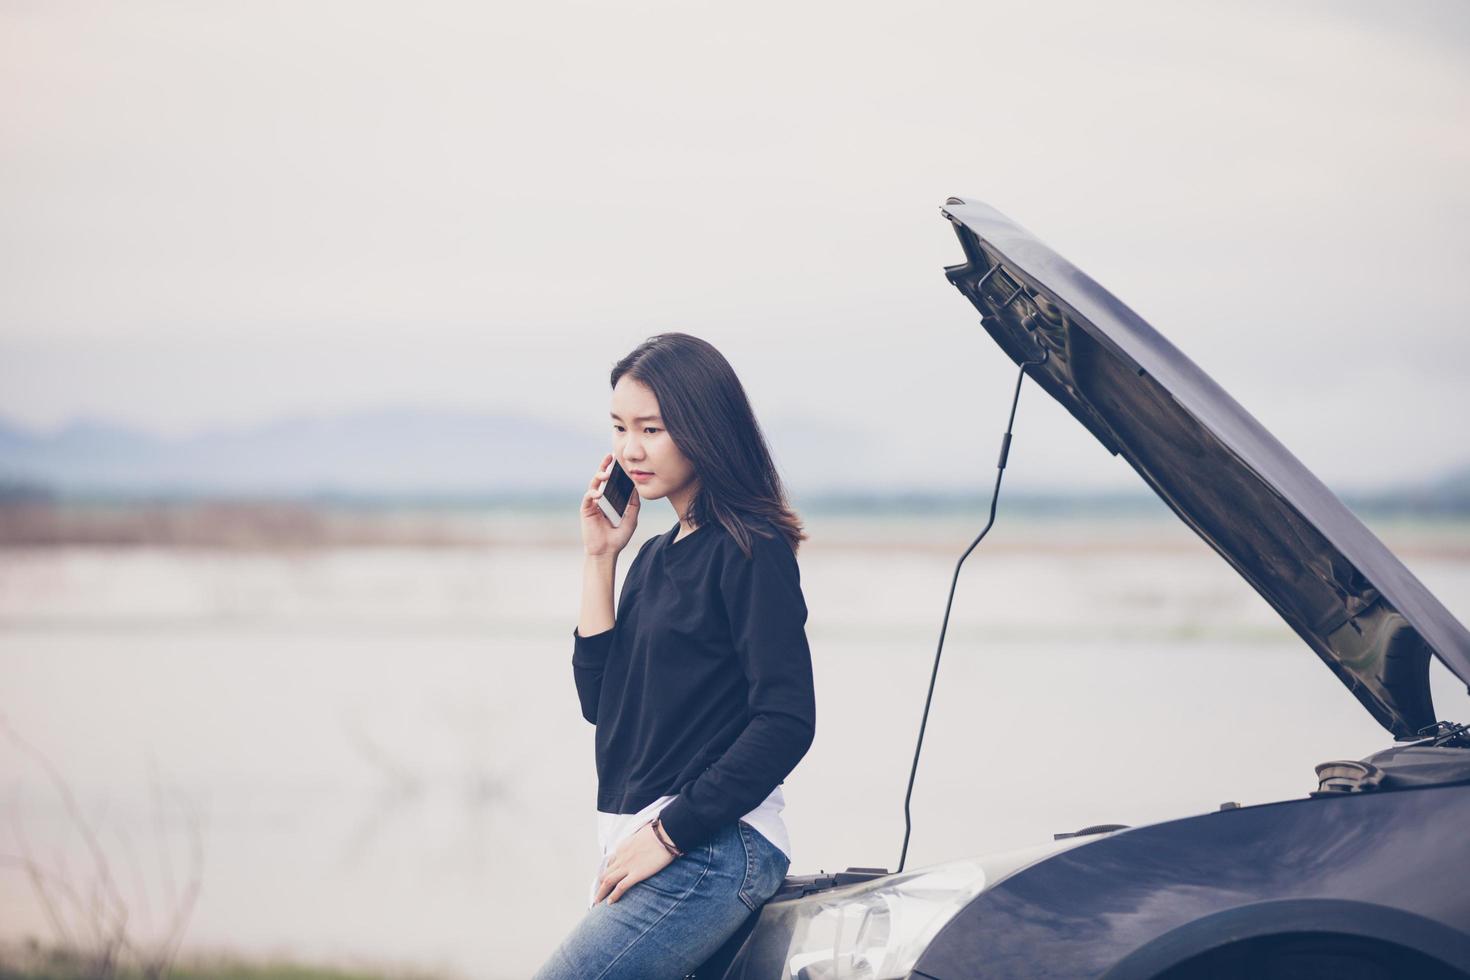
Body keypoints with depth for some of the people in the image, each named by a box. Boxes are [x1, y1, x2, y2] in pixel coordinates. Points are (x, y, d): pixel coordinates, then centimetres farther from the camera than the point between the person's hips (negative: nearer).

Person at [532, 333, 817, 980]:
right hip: (640, 847, 9)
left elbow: (787, 721, -15)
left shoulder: (750, 551, -8)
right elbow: (600, 700, 12)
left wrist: (671, 830, -16)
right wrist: (599, 560, 7)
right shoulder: (655, 556, 18)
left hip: (713, 849, -9)